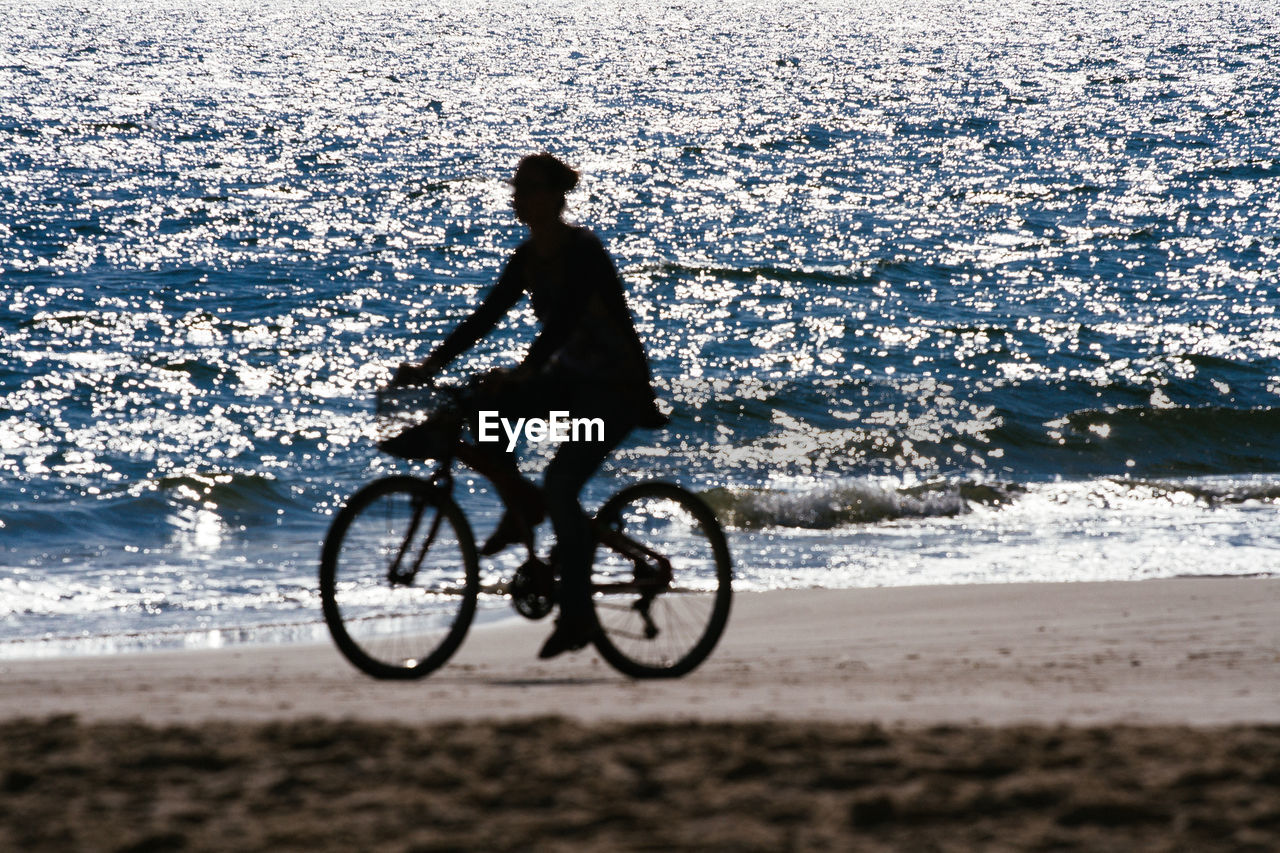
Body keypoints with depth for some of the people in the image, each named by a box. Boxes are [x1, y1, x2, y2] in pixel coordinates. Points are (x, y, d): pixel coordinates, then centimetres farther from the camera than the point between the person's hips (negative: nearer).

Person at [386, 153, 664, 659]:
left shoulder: (582, 251, -19)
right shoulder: (528, 257, 5)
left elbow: (565, 318, -31)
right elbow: (487, 316, 5)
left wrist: (526, 369, -43)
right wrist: (431, 364, -5)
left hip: (616, 387, -8)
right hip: (570, 379, 8)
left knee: (560, 485, -23)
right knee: (473, 410, -12)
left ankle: (577, 616, -15)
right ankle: (521, 505, 5)